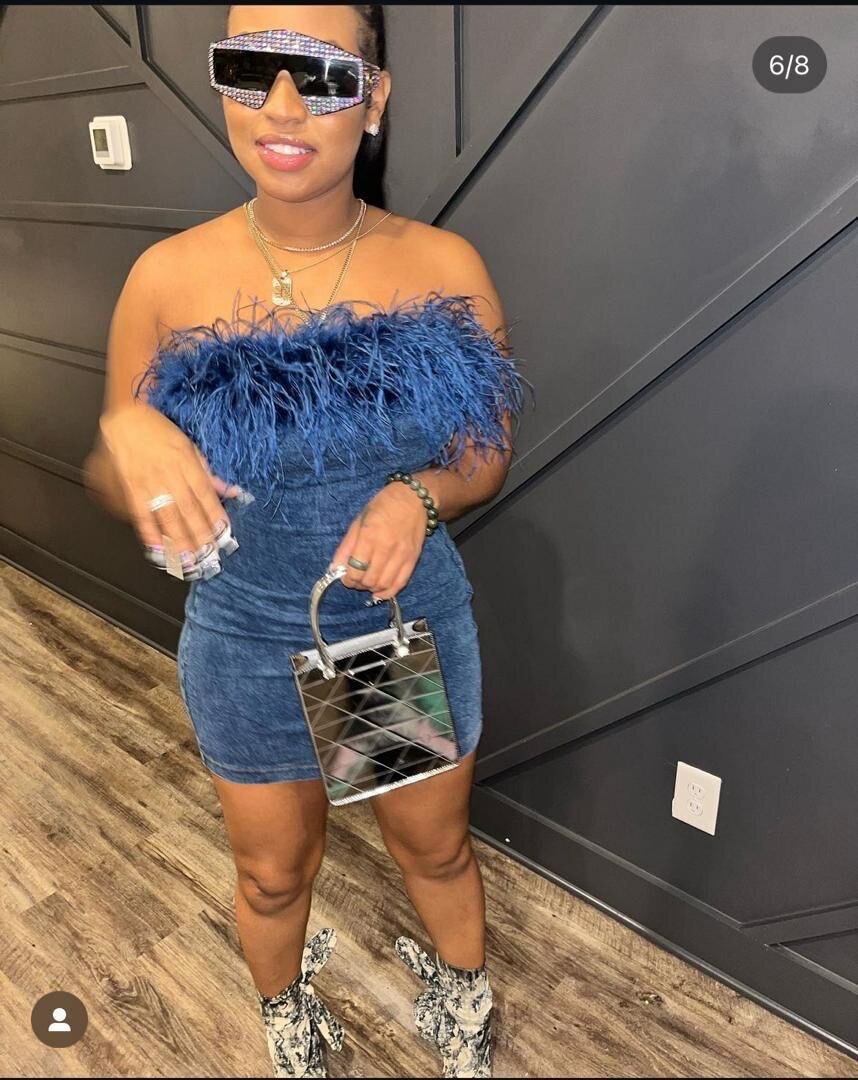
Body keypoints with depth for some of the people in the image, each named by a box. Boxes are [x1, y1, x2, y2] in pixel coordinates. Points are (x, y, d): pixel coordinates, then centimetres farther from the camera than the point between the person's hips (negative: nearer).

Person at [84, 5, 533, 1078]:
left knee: (435, 847, 24)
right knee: (274, 871, 24)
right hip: (248, 642, 1)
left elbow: (489, 454, -1)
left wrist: (421, 495, -23)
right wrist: (125, 435, -27)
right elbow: (113, 490, -3)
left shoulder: (443, 267, -11)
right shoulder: (170, 277, -12)